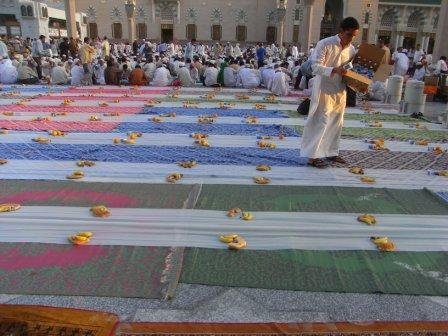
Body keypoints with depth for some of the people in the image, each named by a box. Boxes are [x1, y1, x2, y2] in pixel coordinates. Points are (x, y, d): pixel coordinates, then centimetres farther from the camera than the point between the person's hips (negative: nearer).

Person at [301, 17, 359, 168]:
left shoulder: (352, 50, 6)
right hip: (324, 89, -7)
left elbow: (350, 70, 16)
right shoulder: (325, 44, -12)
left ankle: (331, 152, 26)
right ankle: (313, 155, -1)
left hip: (340, 90, 7)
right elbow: (316, 67, -17)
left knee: (336, 122, 13)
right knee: (321, 122, -7)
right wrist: (334, 70, -32)